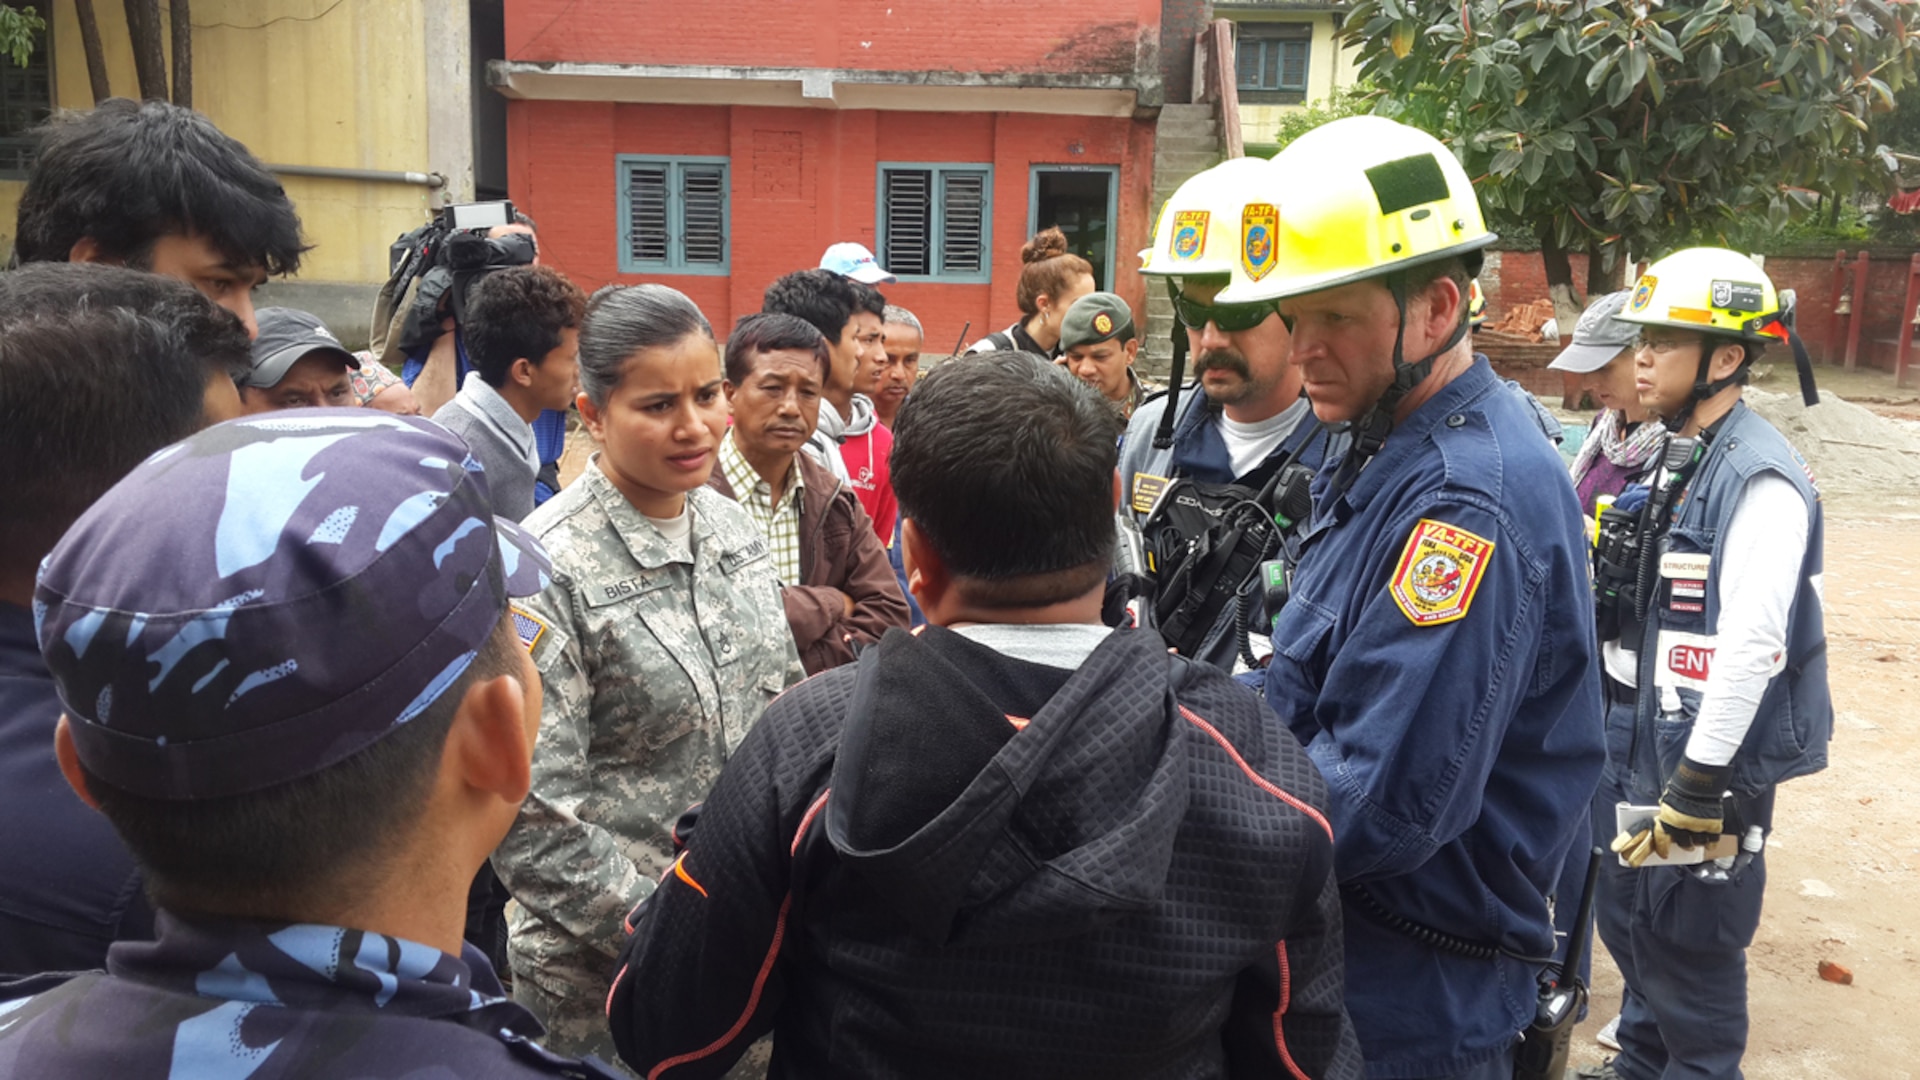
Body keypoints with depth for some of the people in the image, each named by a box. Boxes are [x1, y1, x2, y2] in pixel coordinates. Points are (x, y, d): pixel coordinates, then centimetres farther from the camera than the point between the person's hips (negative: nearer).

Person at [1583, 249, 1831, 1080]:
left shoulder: (1760, 479, -20)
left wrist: (1699, 783, -24)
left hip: (1707, 762, -9)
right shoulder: (1673, 457, 9)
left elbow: (1752, 644, -25)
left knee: (1690, 948, 5)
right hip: (1637, 746, 9)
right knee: (1628, 918, 21)